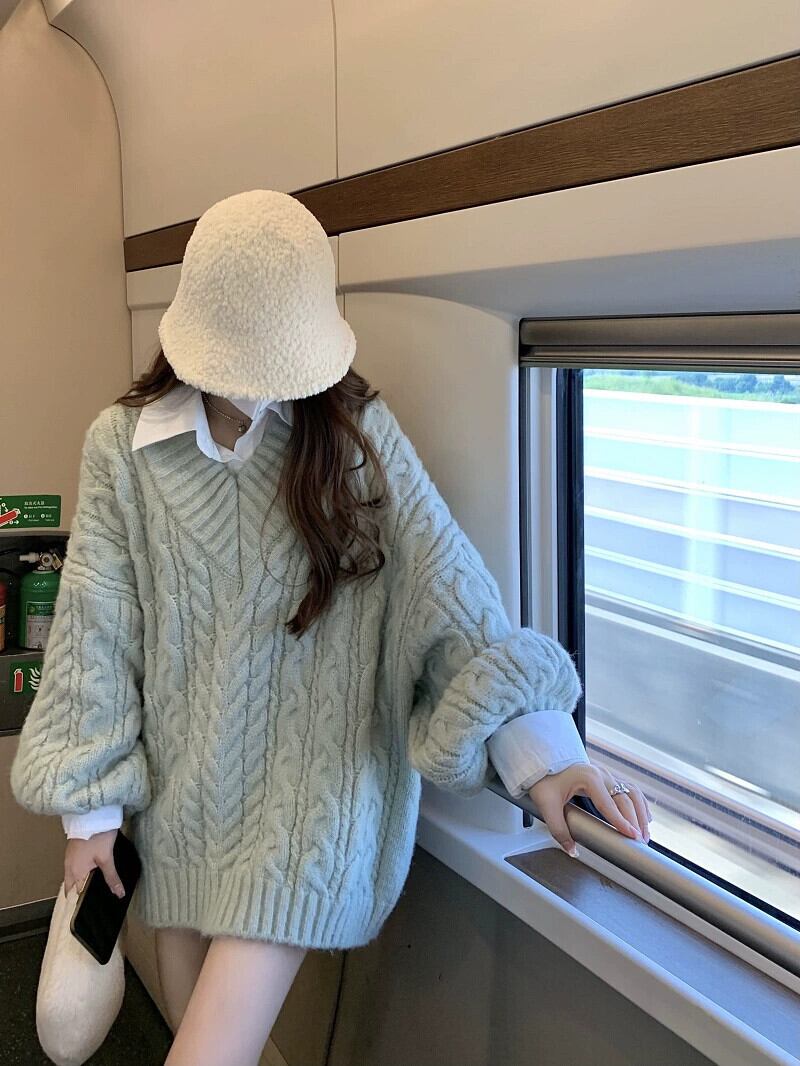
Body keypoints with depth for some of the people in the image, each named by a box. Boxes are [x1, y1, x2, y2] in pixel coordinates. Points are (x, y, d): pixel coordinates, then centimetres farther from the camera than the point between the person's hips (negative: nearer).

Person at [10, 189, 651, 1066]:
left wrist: (539, 748, -25)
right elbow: (97, 631, -1)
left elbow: (445, 588, -14)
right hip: (181, 794, 3)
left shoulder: (357, 433, -6)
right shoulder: (122, 446, -3)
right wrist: (92, 804, 1)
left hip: (313, 787, -3)